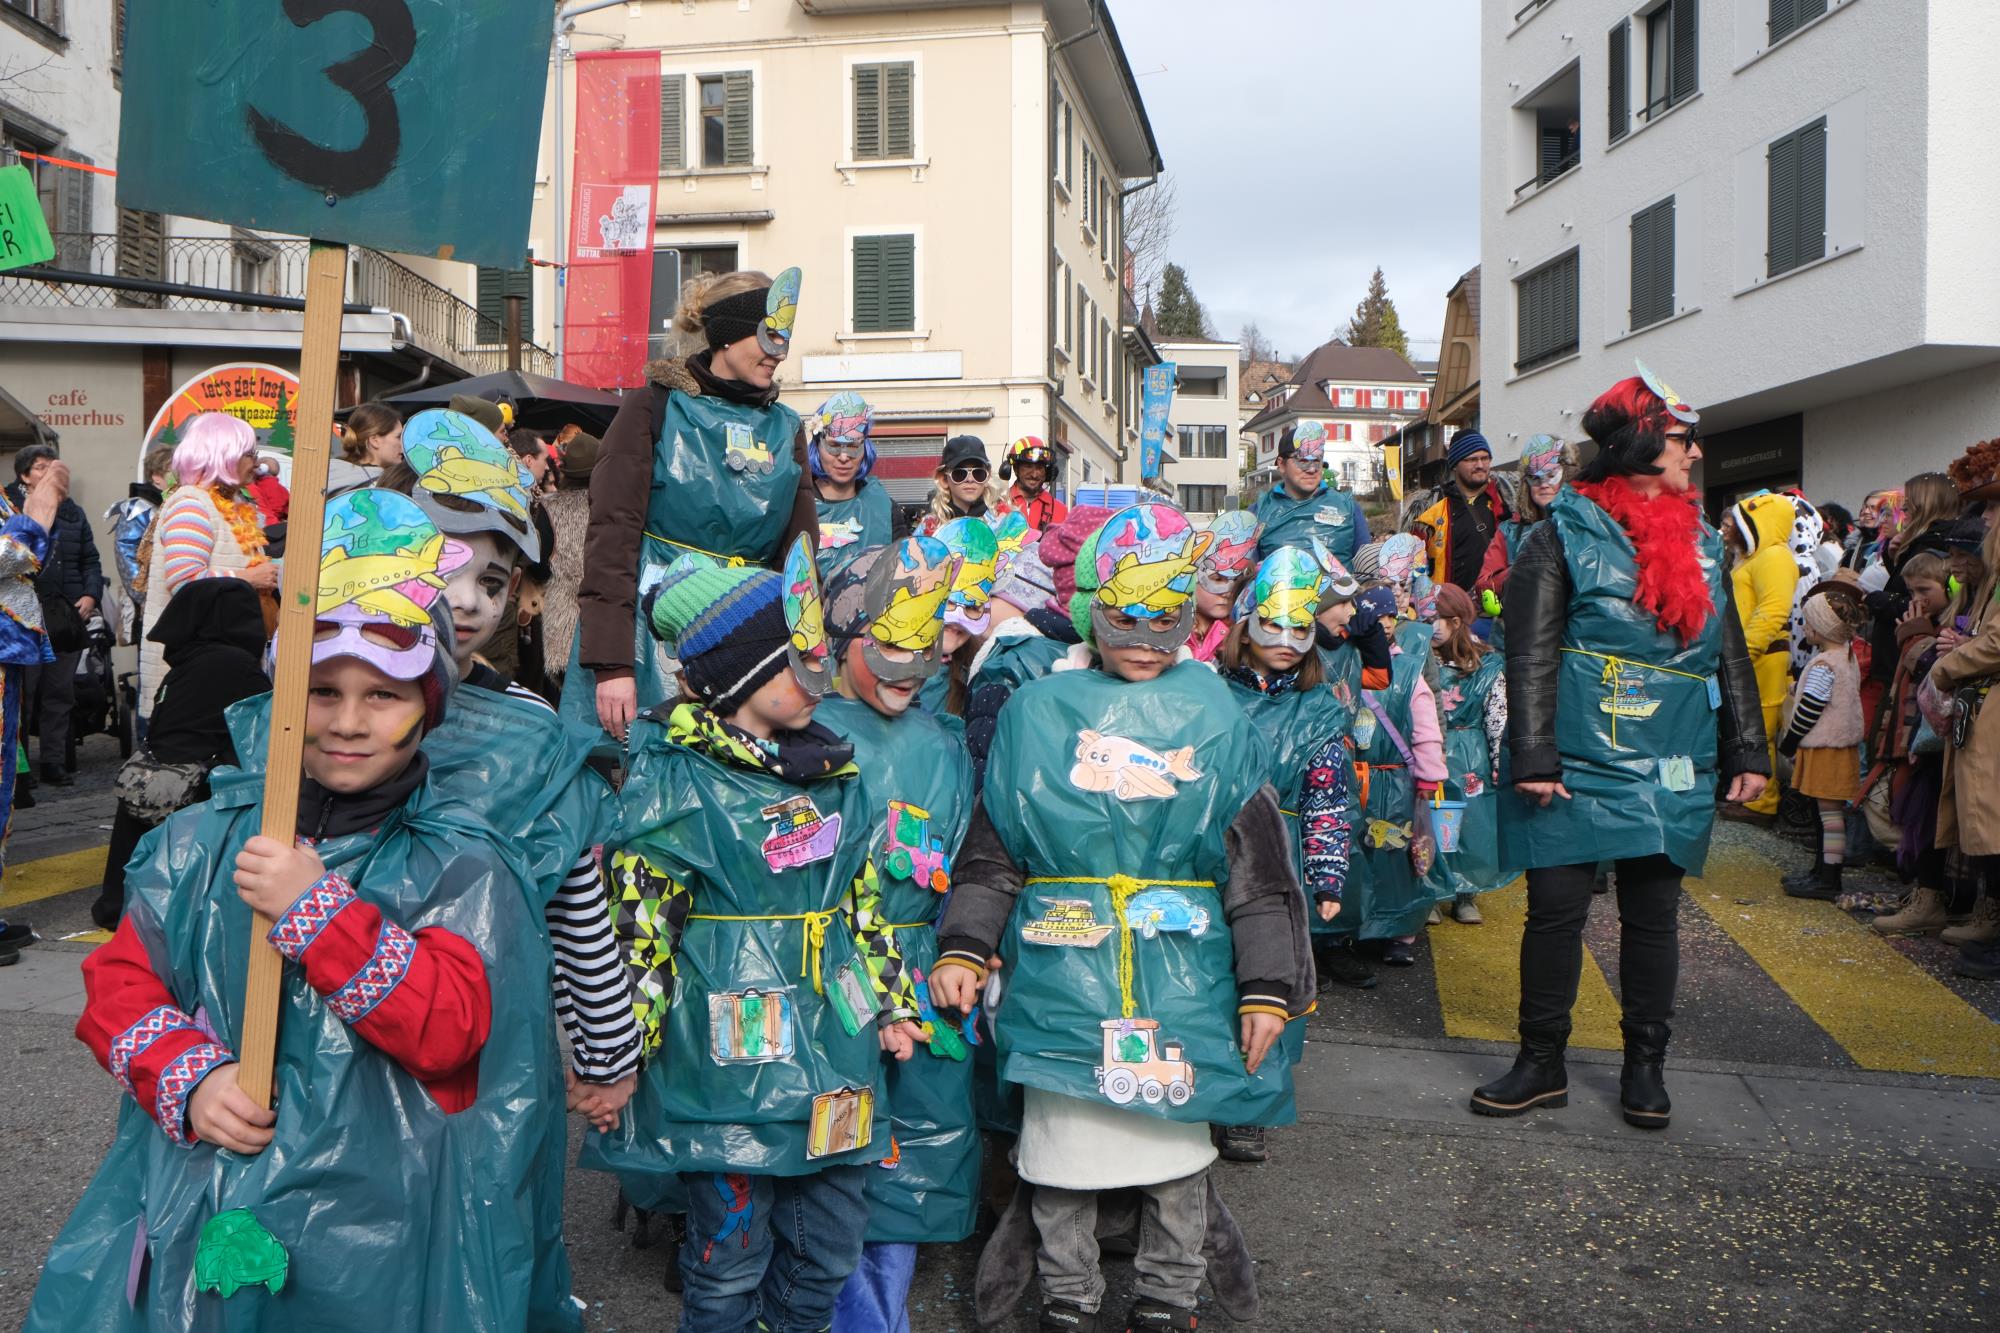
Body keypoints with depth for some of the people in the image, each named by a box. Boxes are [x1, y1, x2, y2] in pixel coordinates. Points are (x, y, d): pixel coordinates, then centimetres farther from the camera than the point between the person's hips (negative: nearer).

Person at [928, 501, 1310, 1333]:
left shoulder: (1214, 718, 2)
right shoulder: (1038, 712, 2)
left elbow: (1261, 870, 3)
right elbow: (991, 851, 5)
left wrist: (1268, 988, 1)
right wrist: (962, 950, -3)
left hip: (1184, 979, 1)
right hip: (1061, 978, 0)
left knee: (1177, 1139, 12)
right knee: (1061, 1145, 9)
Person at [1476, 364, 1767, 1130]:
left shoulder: (1702, 543, 13)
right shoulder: (1566, 535, -4)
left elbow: (1731, 657, 17)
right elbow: (1531, 655, -9)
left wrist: (1747, 752, 12)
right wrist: (1533, 758, -15)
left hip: (1672, 771, 5)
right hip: (1579, 765, -4)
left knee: (1653, 915, 10)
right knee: (1556, 909, 0)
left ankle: (1644, 1065, 25)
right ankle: (1542, 1064, 15)